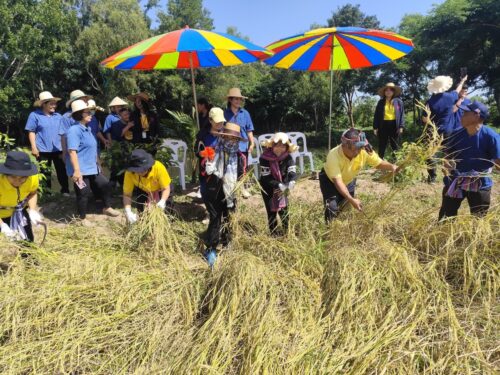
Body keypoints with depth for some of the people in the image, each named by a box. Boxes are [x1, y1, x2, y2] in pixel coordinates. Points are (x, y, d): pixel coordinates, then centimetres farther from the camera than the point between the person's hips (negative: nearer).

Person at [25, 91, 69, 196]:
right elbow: (31, 132, -4)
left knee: (62, 171, 6)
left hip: (58, 149, 3)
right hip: (43, 150, -3)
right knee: (45, 173, 7)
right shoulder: (35, 115, -4)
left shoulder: (58, 116, 8)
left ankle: (65, 190, 17)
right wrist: (34, 147, -10)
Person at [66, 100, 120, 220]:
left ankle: (107, 208, 35)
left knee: (104, 184, 17)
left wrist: (97, 163, 26)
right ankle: (82, 218, 16)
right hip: (81, 170, -9)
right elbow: (72, 151, -25)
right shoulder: (74, 130, -18)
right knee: (83, 193, 1)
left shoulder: (87, 129, 13)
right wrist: (76, 170, -29)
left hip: (92, 168, 10)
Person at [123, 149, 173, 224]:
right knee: (141, 209, -10)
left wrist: (162, 201, -48)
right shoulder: (129, 173, -33)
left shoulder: (159, 167, -38)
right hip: (143, 190, 2)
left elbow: (166, 188, -30)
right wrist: (128, 212, -42)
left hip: (160, 190, -1)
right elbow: (127, 194, -27)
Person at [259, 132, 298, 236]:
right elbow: (266, 178, -26)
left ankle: (287, 232, 18)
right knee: (271, 211, 2)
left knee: (284, 210, 4)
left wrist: (291, 183, -44)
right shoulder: (265, 158, -23)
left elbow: (293, 172, -22)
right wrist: (279, 186, -37)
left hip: (283, 187, 3)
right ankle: (274, 234, 14)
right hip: (268, 188, -2)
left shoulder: (288, 157, -14)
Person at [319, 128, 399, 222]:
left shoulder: (365, 151, -29)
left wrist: (392, 167, -37)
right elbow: (338, 181, -43)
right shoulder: (333, 156, -41)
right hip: (329, 180, -4)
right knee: (332, 208, -17)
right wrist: (351, 199, -53)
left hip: (349, 180, 4)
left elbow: (379, 163, -14)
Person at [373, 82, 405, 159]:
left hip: (394, 125, -1)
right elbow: (376, 115, 6)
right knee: (382, 145, 6)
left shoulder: (398, 101, 4)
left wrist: (401, 126, -6)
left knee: (394, 145, 8)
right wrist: (375, 127, -1)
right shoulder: (381, 102, 7)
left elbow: (402, 114, 3)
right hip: (383, 125, 1)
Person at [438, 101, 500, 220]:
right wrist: (447, 163, -12)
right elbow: (447, 155, 6)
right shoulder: (456, 134, -3)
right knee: (445, 218, 12)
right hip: (455, 183, 3)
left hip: (480, 185, -3)